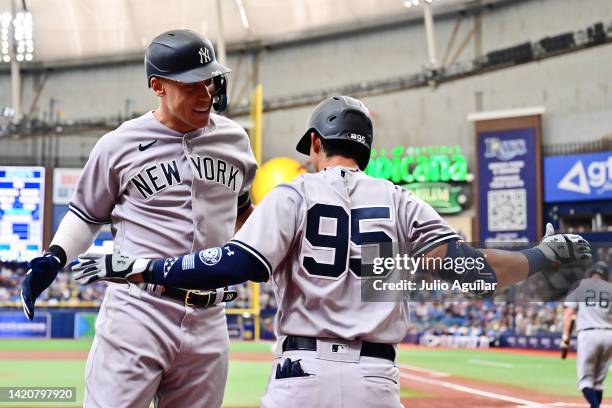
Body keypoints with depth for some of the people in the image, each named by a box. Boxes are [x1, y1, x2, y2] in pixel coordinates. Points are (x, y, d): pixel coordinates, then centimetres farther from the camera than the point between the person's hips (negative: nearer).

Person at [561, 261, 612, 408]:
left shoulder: (580, 285, 9)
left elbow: (568, 313, 1)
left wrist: (566, 336, 2)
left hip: (587, 334, -3)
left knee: (585, 379, 0)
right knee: (598, 381, 14)